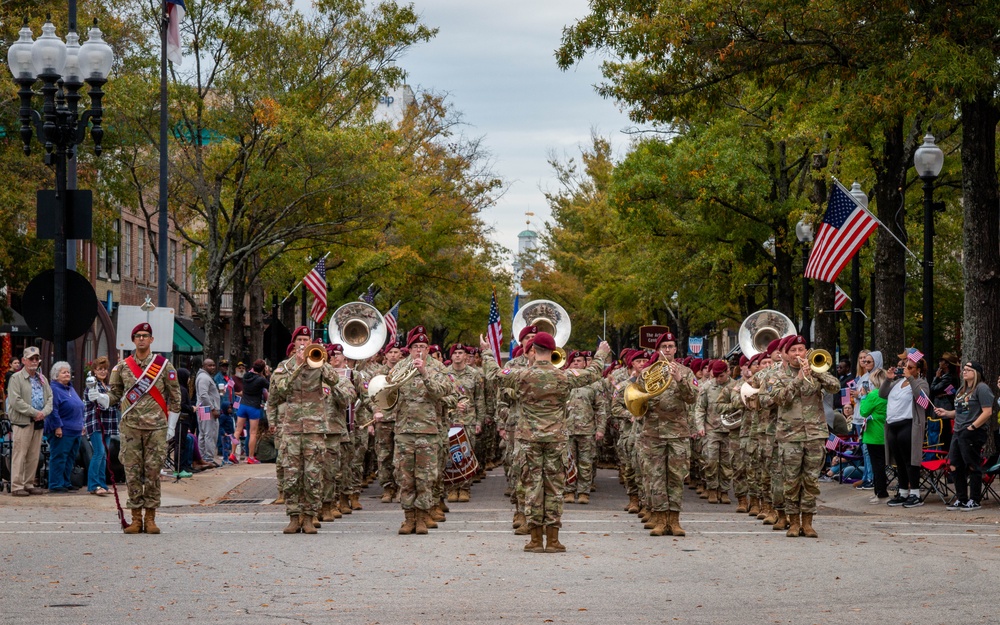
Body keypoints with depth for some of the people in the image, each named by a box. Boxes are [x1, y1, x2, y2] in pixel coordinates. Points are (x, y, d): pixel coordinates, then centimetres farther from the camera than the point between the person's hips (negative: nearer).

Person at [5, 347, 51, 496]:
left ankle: (29, 484, 15)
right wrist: (34, 413, -15)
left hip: (39, 422, 6)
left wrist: (44, 412, -7)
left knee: (34, 456, 8)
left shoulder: (42, 379, 17)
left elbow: (50, 397, 13)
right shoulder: (16, 378, -4)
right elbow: (15, 401, -13)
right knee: (20, 454, -7)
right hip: (22, 422, -6)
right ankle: (17, 486, -5)